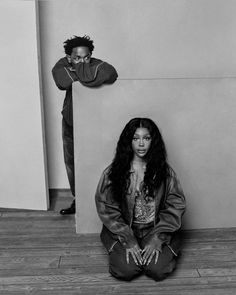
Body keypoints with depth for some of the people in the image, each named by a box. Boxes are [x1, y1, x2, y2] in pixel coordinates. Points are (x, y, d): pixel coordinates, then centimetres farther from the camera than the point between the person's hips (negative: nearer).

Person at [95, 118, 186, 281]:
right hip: (123, 231, 0)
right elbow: (107, 209, -6)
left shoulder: (164, 171, -3)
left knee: (158, 270, -20)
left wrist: (157, 238, -14)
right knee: (126, 269, -21)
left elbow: (176, 206, -4)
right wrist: (128, 240, -14)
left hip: (156, 230, 1)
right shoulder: (112, 172, -5)